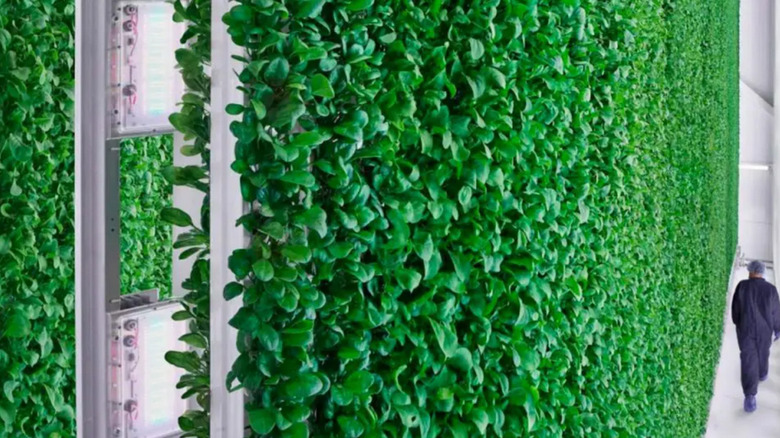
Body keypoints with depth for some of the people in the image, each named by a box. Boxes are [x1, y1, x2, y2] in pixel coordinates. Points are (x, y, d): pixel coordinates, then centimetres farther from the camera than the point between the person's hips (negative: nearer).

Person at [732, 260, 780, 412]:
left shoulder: (742, 286, -12)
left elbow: (735, 307, -2)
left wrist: (738, 323, 16)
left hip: (745, 329, -1)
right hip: (764, 329, 1)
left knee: (748, 360, -3)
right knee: (763, 353, 27)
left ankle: (750, 396, -13)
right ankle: (762, 374, 54)